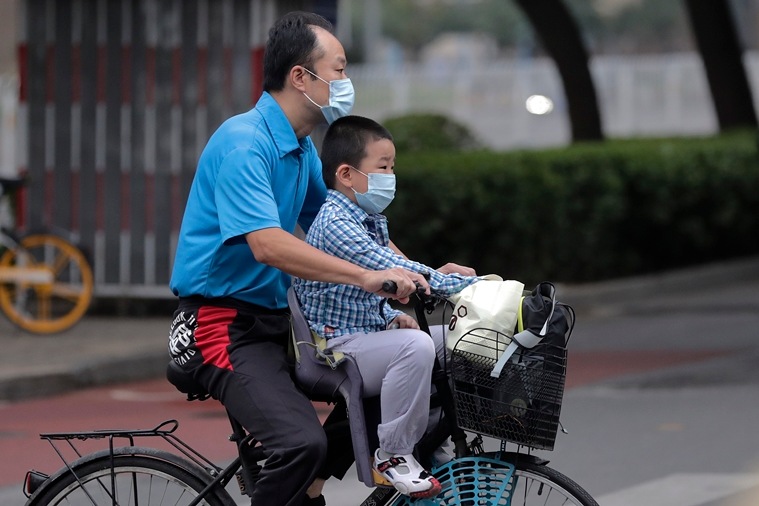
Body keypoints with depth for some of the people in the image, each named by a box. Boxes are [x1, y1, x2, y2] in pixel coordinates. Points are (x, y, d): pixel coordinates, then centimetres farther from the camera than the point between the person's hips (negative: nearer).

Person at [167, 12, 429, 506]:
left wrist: (414, 276, 1)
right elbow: (268, 245, -29)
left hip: (273, 318, 10)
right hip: (222, 324, -10)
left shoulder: (303, 148, 13)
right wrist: (366, 277, -34)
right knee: (302, 442, -28)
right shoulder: (243, 143, -18)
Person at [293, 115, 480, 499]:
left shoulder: (370, 219, 14)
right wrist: (470, 284, -26)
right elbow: (393, 271, -27)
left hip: (369, 333, 10)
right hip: (337, 347, -10)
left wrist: (392, 316, 5)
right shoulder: (335, 223, -18)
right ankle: (393, 454, -23)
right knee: (415, 345, -33)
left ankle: (432, 438, 13)